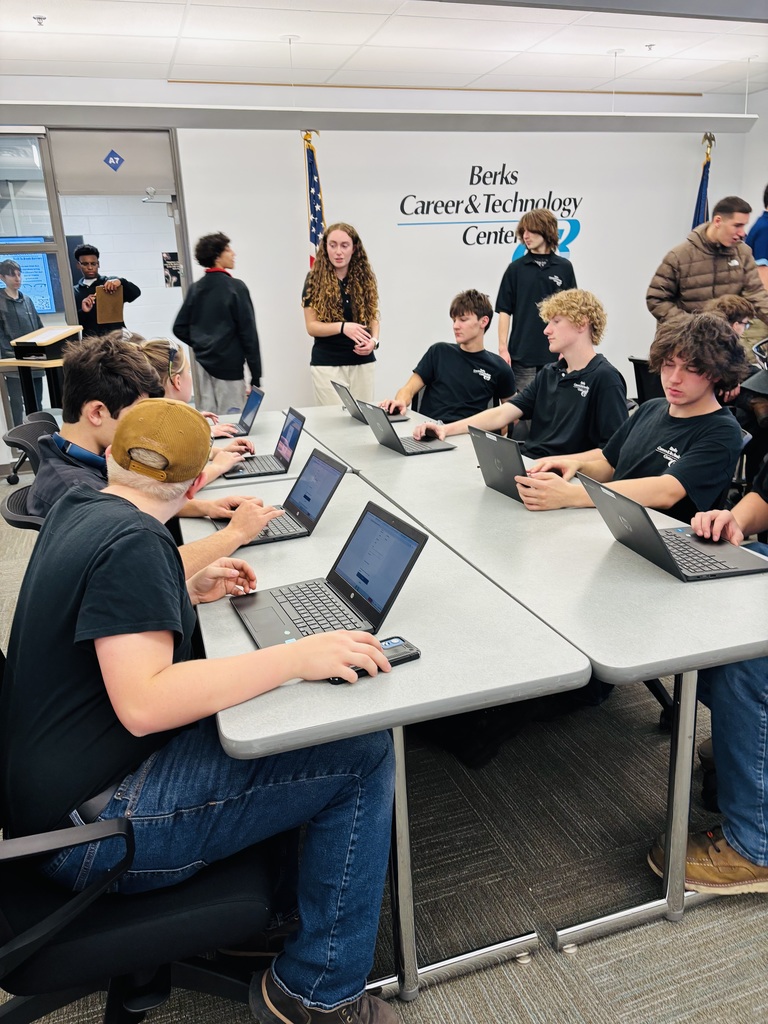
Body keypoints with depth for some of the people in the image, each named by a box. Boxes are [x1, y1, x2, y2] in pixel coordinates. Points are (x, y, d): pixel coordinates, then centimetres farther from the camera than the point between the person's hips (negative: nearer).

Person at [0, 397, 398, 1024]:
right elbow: (143, 703, -30)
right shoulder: (132, 541, -21)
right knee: (365, 756, -15)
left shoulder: (78, 508, 9)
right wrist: (298, 656, -30)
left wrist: (188, 593, 14)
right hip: (91, 827, -10)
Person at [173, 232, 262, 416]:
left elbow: (179, 328, 7)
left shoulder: (195, 288, 7)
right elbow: (248, 333, -11)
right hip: (229, 366, -6)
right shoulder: (235, 287, -8)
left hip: (203, 364, 6)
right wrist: (256, 376, -9)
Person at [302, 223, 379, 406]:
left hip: (362, 362, 3)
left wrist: (374, 340, -11)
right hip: (327, 364, -3)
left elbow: (373, 317, 10)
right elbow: (312, 327, -6)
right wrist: (342, 327, -22)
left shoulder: (365, 277, 4)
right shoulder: (315, 279, -4)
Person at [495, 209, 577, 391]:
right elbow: (505, 311, 2)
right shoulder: (516, 268, 3)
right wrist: (503, 349, -5)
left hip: (555, 354, 1)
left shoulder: (564, 267, 5)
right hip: (522, 354, -1)